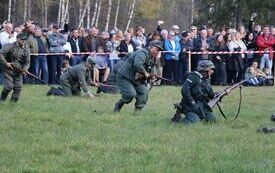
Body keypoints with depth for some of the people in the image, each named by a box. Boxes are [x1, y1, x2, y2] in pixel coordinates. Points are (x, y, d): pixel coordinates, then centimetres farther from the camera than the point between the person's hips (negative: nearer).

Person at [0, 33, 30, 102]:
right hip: (8, 70, -5)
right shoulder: (10, 46, -9)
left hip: (18, 71, 5)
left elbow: (27, 62, 6)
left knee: (18, 87, -3)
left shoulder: (26, 49, 5)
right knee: (9, 86, -13)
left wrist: (24, 69, -13)